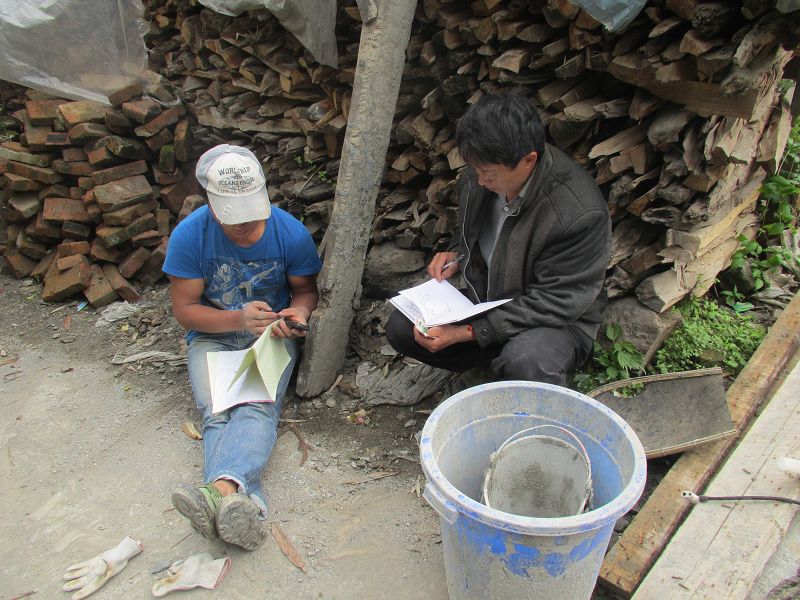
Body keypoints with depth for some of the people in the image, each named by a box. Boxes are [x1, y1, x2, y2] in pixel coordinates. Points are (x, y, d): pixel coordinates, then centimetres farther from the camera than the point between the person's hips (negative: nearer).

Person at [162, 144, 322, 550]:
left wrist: (300, 311, -20)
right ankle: (245, 505, -49)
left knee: (257, 408, -30)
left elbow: (306, 289, 4)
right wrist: (239, 319, -26)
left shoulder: (291, 234, -11)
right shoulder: (189, 236, -13)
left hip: (272, 335, 0)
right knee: (217, 412, -28)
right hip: (213, 337, 1)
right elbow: (184, 310, -8)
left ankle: (223, 488, -53)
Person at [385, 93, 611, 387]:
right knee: (400, 327, -8)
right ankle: (497, 360, 5)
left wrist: (468, 332, -29)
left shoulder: (580, 214, -31)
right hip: (486, 296, 7)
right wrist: (457, 254, -10)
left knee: (525, 363, -39)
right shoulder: (483, 172, -9)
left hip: (556, 321, -6)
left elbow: (555, 303, -26)